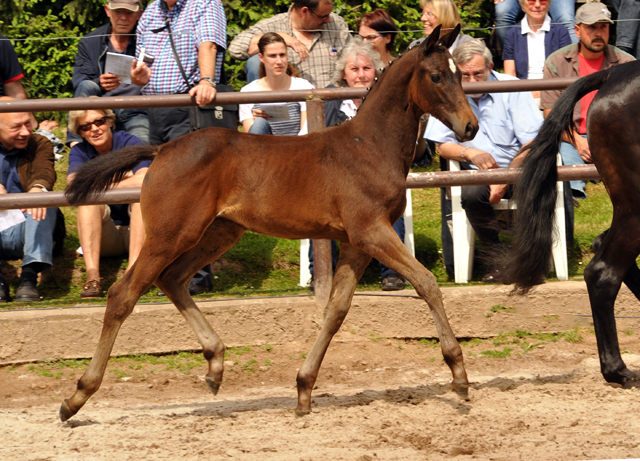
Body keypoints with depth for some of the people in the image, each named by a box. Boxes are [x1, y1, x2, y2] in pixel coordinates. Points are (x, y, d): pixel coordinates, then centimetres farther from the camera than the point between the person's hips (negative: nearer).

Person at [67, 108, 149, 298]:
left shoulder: (130, 143, -5)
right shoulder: (79, 152, 4)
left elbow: (145, 180, -26)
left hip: (138, 232, -2)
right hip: (105, 238, 2)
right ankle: (92, 277, -42)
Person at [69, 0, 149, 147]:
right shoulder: (89, 43, 8)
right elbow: (79, 84, -4)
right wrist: (99, 84, -28)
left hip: (136, 113, -2)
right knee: (87, 85, -27)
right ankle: (76, 143, -31)